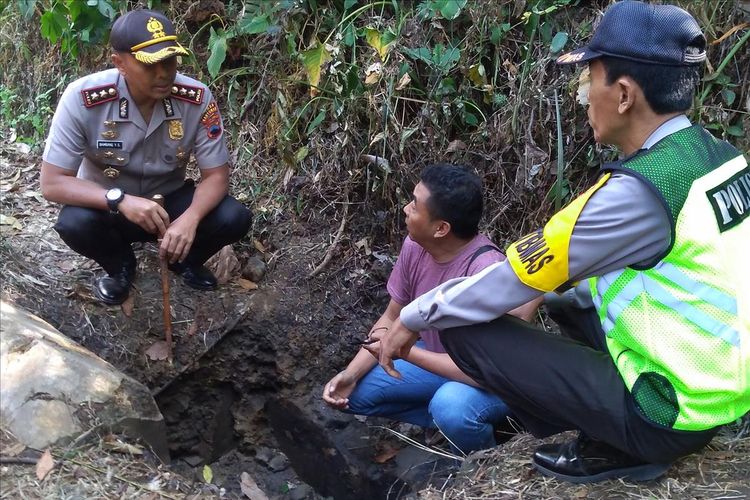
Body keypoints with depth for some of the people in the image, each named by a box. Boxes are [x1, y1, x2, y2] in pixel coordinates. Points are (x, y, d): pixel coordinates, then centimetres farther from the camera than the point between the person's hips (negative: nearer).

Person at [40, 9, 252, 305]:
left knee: (234, 219, -24)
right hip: (108, 206, -1)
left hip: (169, 202, 1)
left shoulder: (197, 99, -21)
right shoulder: (82, 99, -26)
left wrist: (190, 218, -36)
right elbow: (52, 183, -24)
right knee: (74, 223, -34)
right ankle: (121, 266, 3)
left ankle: (185, 260, 11)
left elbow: (216, 175, -15)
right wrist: (120, 201, -40)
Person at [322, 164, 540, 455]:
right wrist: (351, 374, -12)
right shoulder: (415, 246, -13)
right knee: (353, 392, -4)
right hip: (439, 360, 7)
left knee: (450, 405, -38)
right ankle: (455, 422, 7)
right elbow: (392, 319, 1)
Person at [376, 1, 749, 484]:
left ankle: (611, 449, 2)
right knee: (572, 296, 26)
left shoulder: (636, 190, -25)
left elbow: (513, 279, -17)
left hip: (674, 412, -9)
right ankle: (628, 439, 17)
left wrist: (413, 319, -3)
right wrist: (565, 285, 18)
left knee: (467, 328, -9)